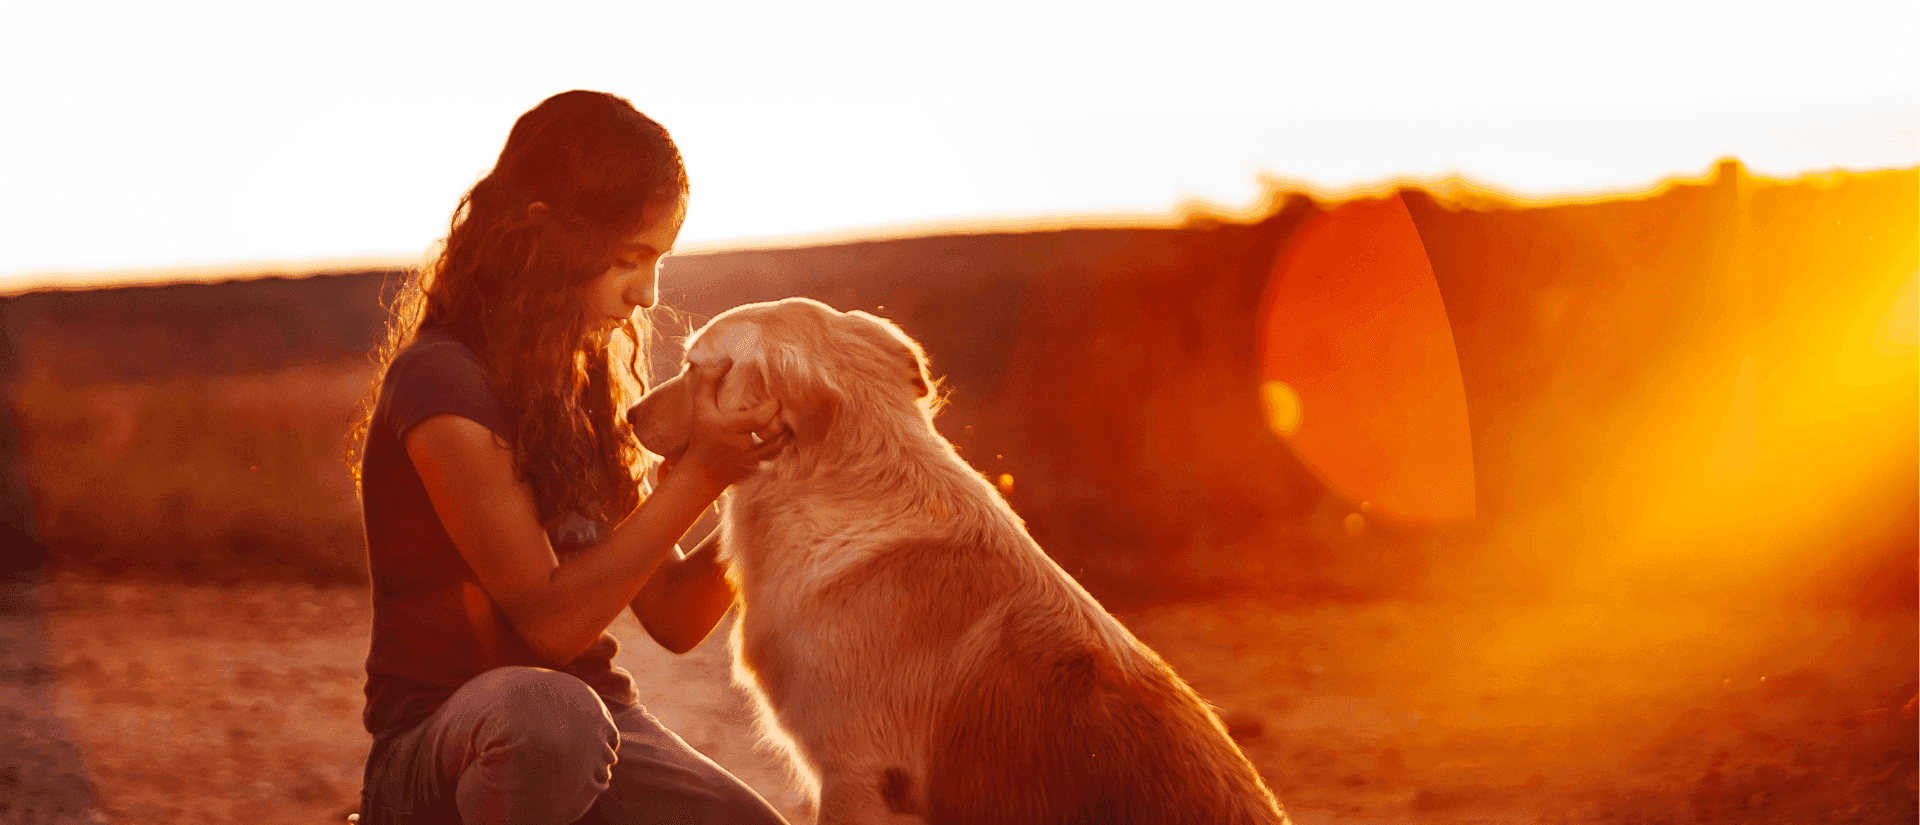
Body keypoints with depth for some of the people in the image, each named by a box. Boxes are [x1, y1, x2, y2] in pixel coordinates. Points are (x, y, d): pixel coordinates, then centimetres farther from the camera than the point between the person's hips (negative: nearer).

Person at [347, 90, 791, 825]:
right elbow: (551, 619, -16)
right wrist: (698, 473, -15)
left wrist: (753, 475, -3)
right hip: (437, 750, -6)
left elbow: (672, 618, 11)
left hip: (594, 733, 6)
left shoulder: (587, 384, 13)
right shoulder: (442, 384, -12)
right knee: (546, 710, -42)